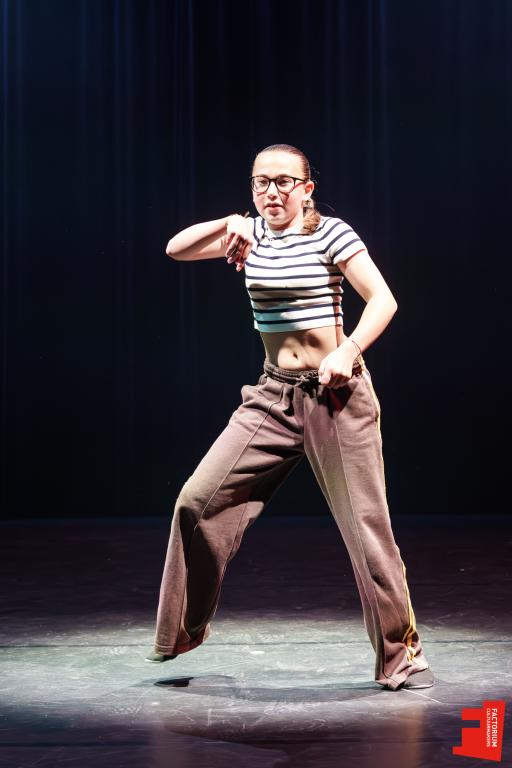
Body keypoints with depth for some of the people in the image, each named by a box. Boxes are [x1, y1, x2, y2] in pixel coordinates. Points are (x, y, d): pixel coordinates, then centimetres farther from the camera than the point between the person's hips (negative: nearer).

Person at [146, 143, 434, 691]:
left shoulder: (329, 233, -7)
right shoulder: (249, 234, 9)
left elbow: (383, 300, -12)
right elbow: (176, 250, 1)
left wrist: (348, 351, -26)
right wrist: (228, 225, -15)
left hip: (335, 393, -5)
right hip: (273, 395, 5)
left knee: (366, 524, -4)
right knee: (199, 500, -2)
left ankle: (401, 656, 8)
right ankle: (183, 630, 15)